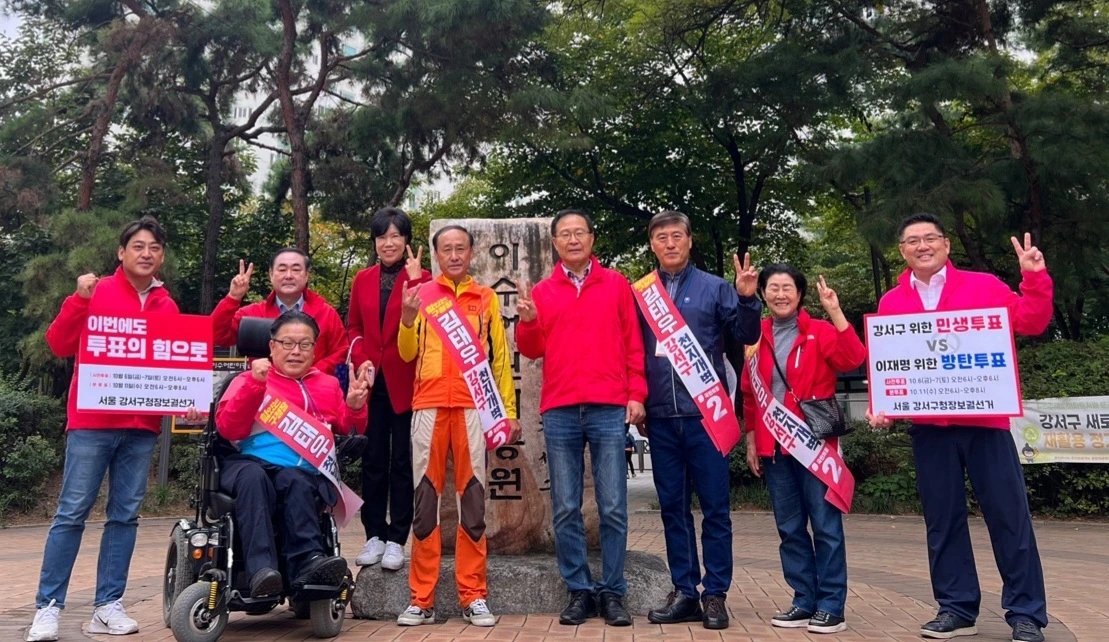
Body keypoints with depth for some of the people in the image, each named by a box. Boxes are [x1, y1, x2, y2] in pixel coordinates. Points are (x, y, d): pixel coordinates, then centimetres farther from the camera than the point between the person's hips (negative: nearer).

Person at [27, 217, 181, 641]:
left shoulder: (168, 307, 10)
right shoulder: (96, 293, 2)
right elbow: (59, 345, -4)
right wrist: (79, 300, -17)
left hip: (142, 427, 4)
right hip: (92, 422, -3)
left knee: (125, 515, 5)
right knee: (72, 513, -2)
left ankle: (108, 606, 12)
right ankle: (48, 607, 6)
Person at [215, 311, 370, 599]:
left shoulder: (328, 384, 24)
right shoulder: (248, 380, 17)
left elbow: (347, 432, 18)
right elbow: (229, 429, 2)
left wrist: (354, 408, -2)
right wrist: (255, 384, -9)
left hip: (306, 472, 1)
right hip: (251, 463, -1)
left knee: (295, 481, -34)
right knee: (254, 477, -35)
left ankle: (308, 562, -45)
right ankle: (261, 569, -45)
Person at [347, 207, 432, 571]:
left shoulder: (421, 279, 0)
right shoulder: (363, 279, 12)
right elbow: (354, 327, 15)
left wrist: (415, 279, -20)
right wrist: (360, 359, -1)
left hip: (406, 381, -3)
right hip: (372, 380, 4)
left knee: (402, 461, 3)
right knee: (373, 459, 8)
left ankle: (396, 540, 10)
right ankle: (374, 535, 18)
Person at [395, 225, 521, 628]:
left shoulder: (486, 298, 14)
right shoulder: (420, 294, 12)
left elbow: (500, 358, 12)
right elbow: (407, 354, 8)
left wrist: (509, 410, 6)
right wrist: (407, 319, -11)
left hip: (473, 407, 0)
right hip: (428, 405, 0)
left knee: (473, 500, 2)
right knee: (425, 499, 1)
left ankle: (474, 597, 9)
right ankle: (422, 599, 8)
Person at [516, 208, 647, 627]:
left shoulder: (616, 284, 9)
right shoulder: (541, 292, 11)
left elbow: (633, 344, 8)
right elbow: (532, 351, 9)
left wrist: (636, 394, 0)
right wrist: (527, 322, -10)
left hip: (609, 409, -1)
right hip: (559, 412, 2)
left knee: (613, 508, 1)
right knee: (566, 509, 5)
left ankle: (612, 592, 13)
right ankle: (579, 591, 16)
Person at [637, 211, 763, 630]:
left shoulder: (715, 288, 4)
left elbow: (745, 336, 0)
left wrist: (746, 300, -16)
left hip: (706, 413, -2)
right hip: (660, 417, 2)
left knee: (715, 506, 3)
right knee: (673, 507, 9)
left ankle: (715, 594, 13)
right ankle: (684, 592, 19)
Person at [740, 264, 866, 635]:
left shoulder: (820, 332, 0)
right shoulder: (755, 338, 8)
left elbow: (853, 360, -19)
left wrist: (835, 312, -24)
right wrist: (751, 441, 12)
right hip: (773, 448, 4)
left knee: (826, 525, 0)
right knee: (790, 528, 10)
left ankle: (831, 606, 9)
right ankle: (805, 602, 20)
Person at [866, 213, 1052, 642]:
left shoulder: (983, 286, 6)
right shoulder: (891, 303, 8)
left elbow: (1032, 322, -1)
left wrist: (1035, 279, -15)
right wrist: (881, 406, -7)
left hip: (985, 421, -1)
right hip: (928, 428, 2)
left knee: (1008, 514, 2)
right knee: (942, 519, 8)